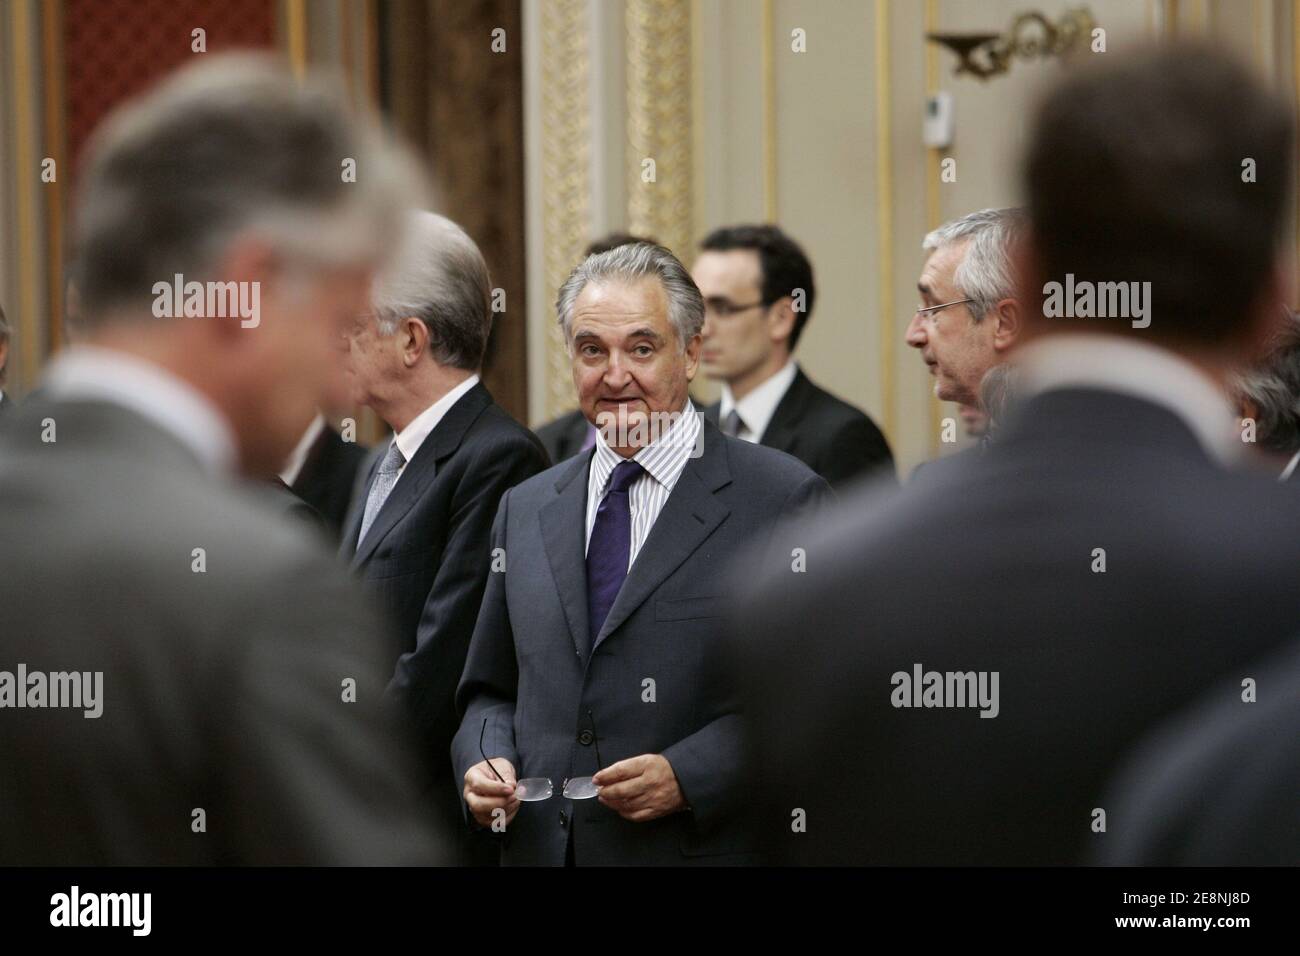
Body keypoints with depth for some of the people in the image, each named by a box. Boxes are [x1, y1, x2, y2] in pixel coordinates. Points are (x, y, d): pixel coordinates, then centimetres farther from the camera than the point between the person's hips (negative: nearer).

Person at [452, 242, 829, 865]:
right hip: (539, 850, 4)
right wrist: (485, 762, -4)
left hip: (702, 850, -4)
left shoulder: (782, 499, -6)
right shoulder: (524, 510, 11)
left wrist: (688, 776, -19)